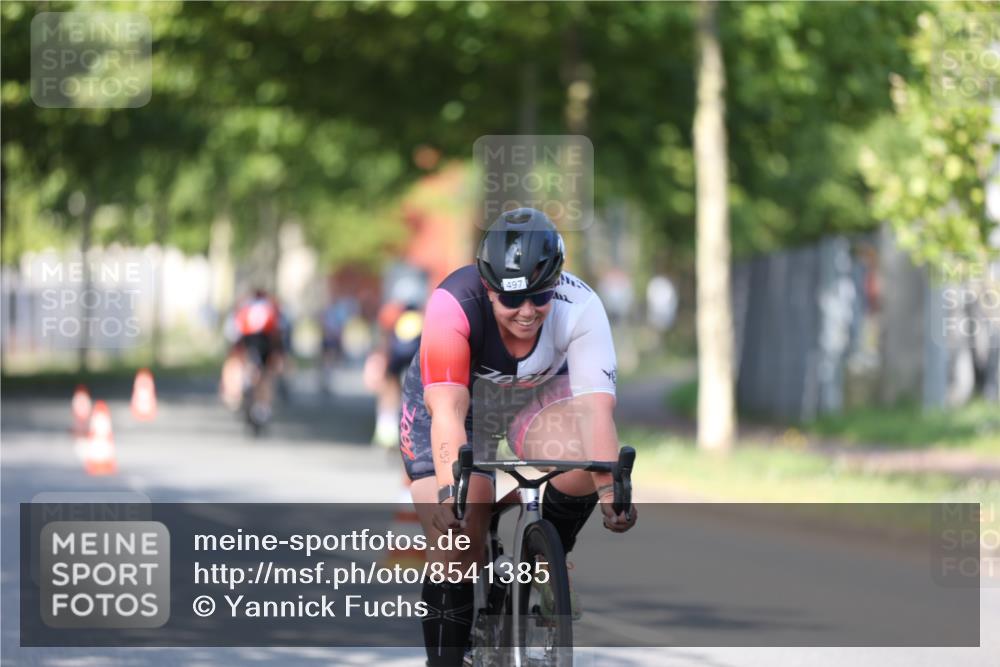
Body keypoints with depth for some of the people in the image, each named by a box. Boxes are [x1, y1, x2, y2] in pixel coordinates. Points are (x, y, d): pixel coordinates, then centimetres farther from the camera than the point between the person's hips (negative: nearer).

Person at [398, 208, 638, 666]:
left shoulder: (580, 307, -30)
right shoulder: (452, 305, -35)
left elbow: (596, 404, -39)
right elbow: (447, 410, -43)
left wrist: (610, 488, -53)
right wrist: (449, 488, -58)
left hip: (539, 394, 1)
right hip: (459, 393, -1)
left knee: (584, 463, -30)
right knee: (455, 550, -12)